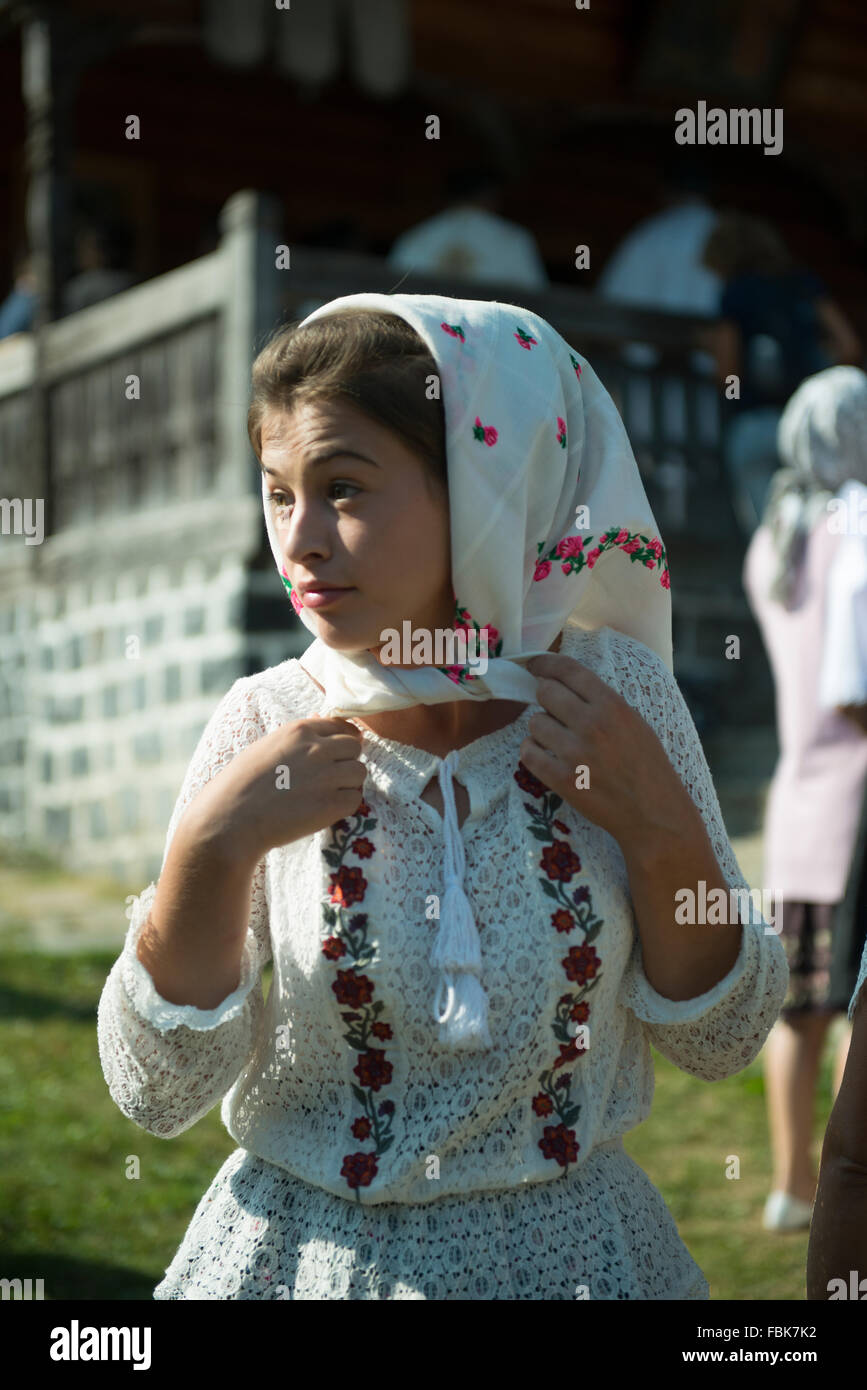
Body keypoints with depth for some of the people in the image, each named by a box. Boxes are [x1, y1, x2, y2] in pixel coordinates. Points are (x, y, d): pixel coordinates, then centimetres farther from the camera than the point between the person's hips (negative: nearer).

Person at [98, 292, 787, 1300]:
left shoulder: (617, 689, -11)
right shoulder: (265, 726, -12)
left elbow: (721, 1041, -4)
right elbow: (155, 1092, -11)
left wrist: (661, 831, -19)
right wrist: (211, 849, -24)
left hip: (573, 1245, 1)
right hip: (305, 1250, 0)